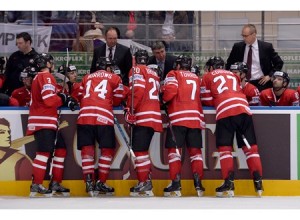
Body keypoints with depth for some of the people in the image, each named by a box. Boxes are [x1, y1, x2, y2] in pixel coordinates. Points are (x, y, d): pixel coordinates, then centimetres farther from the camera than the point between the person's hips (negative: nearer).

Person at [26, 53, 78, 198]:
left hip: (48, 122, 11)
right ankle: (36, 185, -19)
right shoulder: (46, 77, -9)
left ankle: (55, 183, 14)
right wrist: (64, 99, -4)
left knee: (60, 149, 12)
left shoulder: (40, 77, 23)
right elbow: (49, 99, -19)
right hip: (43, 122, -11)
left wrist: (65, 99, 5)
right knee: (44, 152, -16)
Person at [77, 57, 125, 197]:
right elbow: (117, 101, 18)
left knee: (87, 149, 5)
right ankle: (100, 183, 1)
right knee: (107, 149, 7)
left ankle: (89, 181, -9)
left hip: (84, 116, 3)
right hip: (103, 117, -3)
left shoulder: (86, 78, 26)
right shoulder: (115, 78, 16)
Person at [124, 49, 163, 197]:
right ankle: (147, 181, 14)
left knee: (139, 150, -8)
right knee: (143, 149, 15)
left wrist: (130, 110, -10)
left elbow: (137, 90, -14)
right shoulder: (154, 74, 24)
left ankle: (144, 183, -13)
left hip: (143, 116, -8)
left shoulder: (136, 70, 0)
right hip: (155, 116, 8)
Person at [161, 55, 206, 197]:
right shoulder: (196, 78, 24)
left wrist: (163, 99, 10)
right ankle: (198, 184, 1)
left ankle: (176, 185, -10)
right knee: (195, 150, 8)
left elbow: (170, 92, -6)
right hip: (195, 118, 4)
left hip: (178, 117, -4)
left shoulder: (174, 75, 7)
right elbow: (199, 98, 19)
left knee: (174, 149, -2)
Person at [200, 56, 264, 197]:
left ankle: (229, 183, -9)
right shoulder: (233, 75, 29)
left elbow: (207, 101, 14)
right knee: (250, 147, 5)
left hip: (225, 112, -3)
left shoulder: (208, 76, 18)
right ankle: (258, 182, -1)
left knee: (225, 148, 1)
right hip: (244, 108, 4)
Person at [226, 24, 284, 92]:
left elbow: (279, 63, 5)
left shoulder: (266, 47, -2)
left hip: (260, 83, -2)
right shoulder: (237, 47, 4)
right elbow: (229, 63, 18)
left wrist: (270, 76, -3)